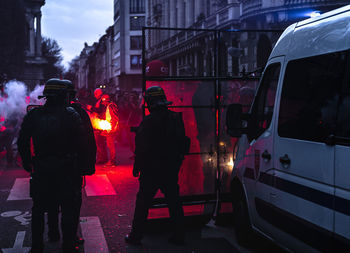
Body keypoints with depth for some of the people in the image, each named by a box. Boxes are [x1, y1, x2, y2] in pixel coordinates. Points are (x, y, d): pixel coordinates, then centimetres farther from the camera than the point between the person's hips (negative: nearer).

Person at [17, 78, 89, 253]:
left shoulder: (33, 115, 1)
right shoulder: (71, 115, -7)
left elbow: (22, 142, 5)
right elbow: (82, 143, -10)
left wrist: (27, 163, 15)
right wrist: (78, 163, 2)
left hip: (40, 169, 3)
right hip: (66, 169, -3)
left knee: (38, 208, 16)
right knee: (68, 209, 7)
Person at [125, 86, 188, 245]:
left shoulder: (148, 122, -16)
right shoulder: (176, 119, 3)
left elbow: (141, 148, -15)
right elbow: (181, 144, 11)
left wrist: (136, 168, -4)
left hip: (151, 170, -5)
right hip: (171, 170, 5)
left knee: (143, 203, 6)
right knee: (174, 202, 13)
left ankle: (136, 236, 15)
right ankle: (179, 236, 20)